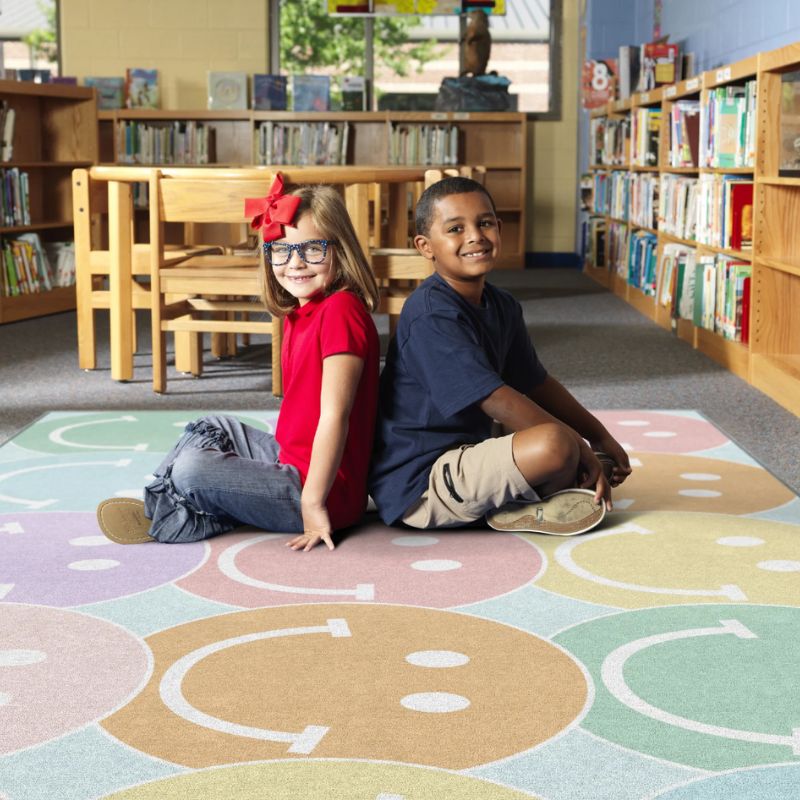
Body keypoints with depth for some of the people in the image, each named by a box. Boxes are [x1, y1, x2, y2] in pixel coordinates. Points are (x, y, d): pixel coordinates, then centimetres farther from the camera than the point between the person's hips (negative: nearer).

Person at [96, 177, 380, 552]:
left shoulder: (341, 310, -21)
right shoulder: (300, 312, 10)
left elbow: (335, 414, -24)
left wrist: (313, 501, -24)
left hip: (323, 487, -10)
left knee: (192, 470, -19)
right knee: (212, 429, 22)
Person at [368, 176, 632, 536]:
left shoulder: (502, 307, 9)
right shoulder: (432, 315, -21)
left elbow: (537, 384, 19)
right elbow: (497, 400, -25)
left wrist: (600, 437, 11)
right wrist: (581, 449, -20)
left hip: (464, 458, 10)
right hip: (419, 484, -10)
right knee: (553, 444, -32)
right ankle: (520, 506, -5)